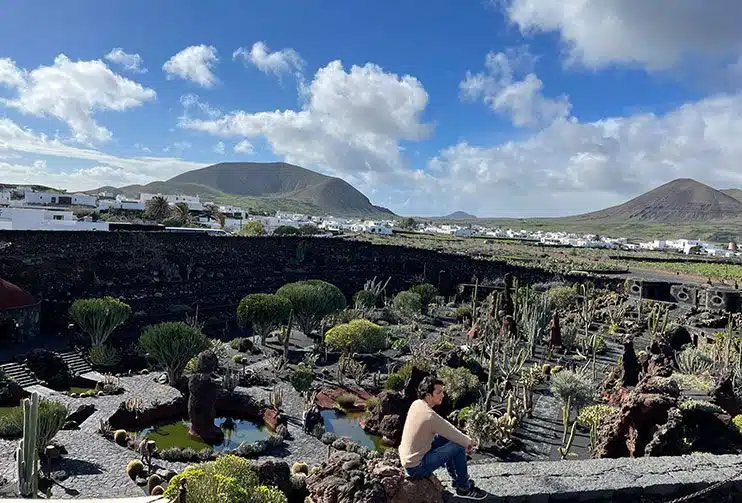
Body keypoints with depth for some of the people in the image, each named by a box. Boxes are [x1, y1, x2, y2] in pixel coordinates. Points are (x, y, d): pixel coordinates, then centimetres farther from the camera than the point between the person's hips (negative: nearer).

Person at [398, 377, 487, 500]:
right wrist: (469, 442, 6)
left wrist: (465, 439, 8)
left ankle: (458, 479, 29)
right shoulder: (430, 416, -28)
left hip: (406, 458, 9)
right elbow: (454, 434, -15)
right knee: (458, 447, -6)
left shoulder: (416, 404, -2)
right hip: (416, 467, -9)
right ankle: (463, 488, 13)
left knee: (447, 438, 16)